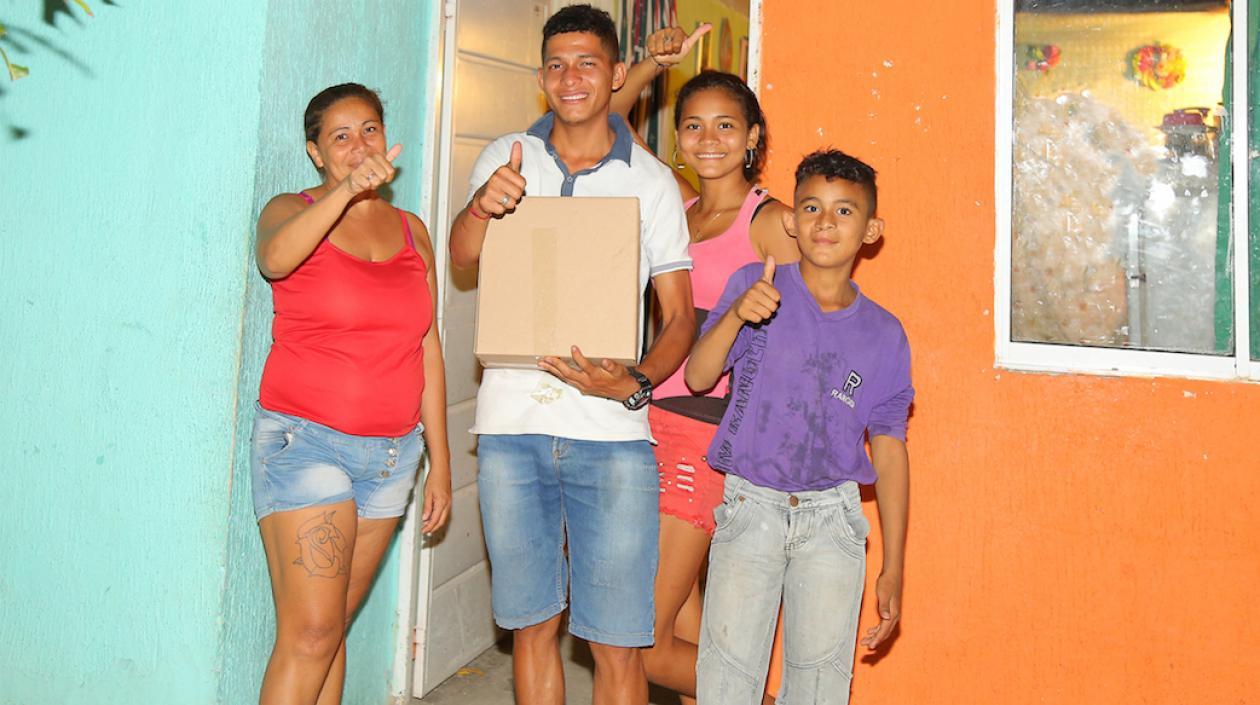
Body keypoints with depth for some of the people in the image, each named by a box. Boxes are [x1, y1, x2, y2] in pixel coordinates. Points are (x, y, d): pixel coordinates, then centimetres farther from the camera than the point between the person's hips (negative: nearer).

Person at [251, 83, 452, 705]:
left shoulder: (411, 232, 12)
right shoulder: (292, 211, 1)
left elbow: (428, 349, 12)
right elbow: (274, 258, -25)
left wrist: (440, 458, 11)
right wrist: (347, 191, -36)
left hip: (393, 450, 4)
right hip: (307, 441, -4)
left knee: (332, 629, 10)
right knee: (311, 632, -8)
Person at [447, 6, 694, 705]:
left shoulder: (652, 181, 5)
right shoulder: (505, 158, 10)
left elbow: (680, 315, 4)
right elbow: (462, 254, -6)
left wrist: (634, 383, -15)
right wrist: (483, 206, -28)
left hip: (611, 432, -1)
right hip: (510, 425, 2)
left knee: (617, 645, 0)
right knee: (533, 623, 12)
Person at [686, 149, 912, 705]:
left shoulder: (883, 334, 2)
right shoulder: (755, 286, -2)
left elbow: (889, 449, 4)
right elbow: (698, 377, -10)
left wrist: (893, 569, 4)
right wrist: (736, 315, -29)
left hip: (832, 518, 2)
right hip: (750, 506, -1)